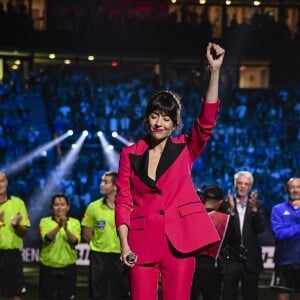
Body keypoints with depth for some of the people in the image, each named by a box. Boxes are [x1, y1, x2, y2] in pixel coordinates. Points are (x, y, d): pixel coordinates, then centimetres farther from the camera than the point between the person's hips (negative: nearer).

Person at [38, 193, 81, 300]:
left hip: (68, 267, 1)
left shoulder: (75, 222, 3)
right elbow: (46, 238, -17)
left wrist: (66, 228, -29)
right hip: (48, 267, -1)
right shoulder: (45, 221, 1)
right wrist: (58, 226, -32)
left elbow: (75, 241, -11)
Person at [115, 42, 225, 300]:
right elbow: (123, 201, 6)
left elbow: (208, 120, -7)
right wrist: (124, 244, -6)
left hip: (179, 237, 0)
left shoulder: (185, 149, 9)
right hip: (143, 239, 0)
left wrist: (215, 71, -15)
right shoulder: (130, 154, 9)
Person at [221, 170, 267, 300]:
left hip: (250, 259, 1)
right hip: (231, 257, -1)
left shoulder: (258, 205, 5)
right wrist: (231, 209, -20)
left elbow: (261, 228, -7)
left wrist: (254, 208, -19)